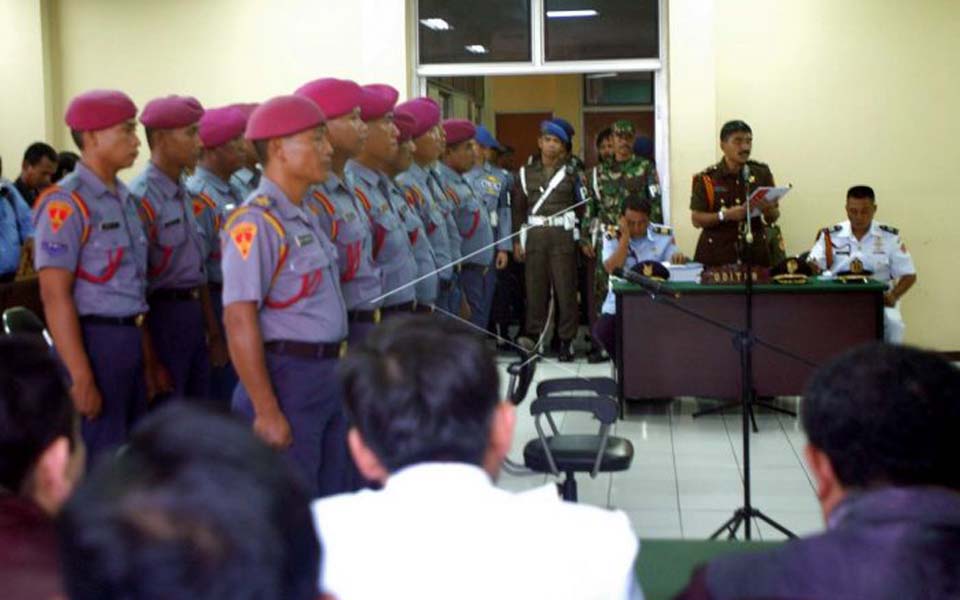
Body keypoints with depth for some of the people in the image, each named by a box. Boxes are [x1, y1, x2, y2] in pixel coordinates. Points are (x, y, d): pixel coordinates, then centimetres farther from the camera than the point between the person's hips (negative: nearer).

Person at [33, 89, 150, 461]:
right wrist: (81, 378, -20)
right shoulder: (66, 204, -12)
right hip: (92, 341, -8)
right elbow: (55, 296, -17)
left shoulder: (124, 198, 13)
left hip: (130, 340, 8)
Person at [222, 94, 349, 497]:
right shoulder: (255, 221, -16)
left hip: (328, 374, 9)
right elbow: (239, 321, -20)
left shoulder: (306, 217, 13)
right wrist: (266, 411, -21)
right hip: (287, 377, -9)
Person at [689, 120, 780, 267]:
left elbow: (773, 217, 9)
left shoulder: (761, 173, 6)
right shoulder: (707, 178, -2)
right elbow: (697, 219, -4)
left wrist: (768, 210, -13)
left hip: (754, 253, 2)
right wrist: (725, 215, -19)